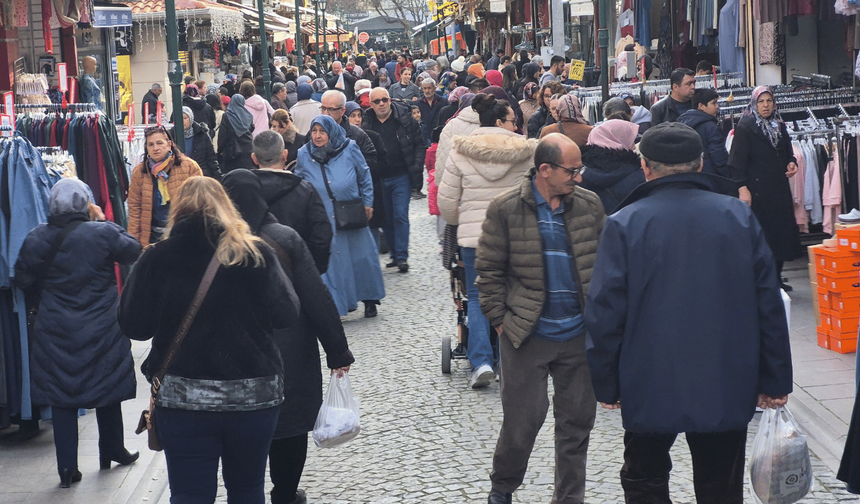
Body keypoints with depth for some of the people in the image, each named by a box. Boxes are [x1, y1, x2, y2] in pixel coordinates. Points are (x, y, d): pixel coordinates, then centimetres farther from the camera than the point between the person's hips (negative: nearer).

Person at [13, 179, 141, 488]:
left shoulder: (36, 239, -5)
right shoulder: (104, 233, -13)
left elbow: (25, 282, 3)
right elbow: (133, 252, 2)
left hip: (55, 333, 1)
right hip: (101, 331, -1)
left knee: (61, 398, 7)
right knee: (108, 391, 17)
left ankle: (67, 468, 5)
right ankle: (112, 451, 32)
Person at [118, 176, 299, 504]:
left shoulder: (157, 260, -6)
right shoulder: (257, 255, -5)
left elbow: (133, 326, -6)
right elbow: (287, 315, -3)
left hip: (183, 399, -1)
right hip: (254, 395, 1)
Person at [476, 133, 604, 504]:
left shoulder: (590, 205, 3)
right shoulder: (505, 209, -6)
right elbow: (489, 270, -1)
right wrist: (500, 320, -4)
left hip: (578, 334, 3)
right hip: (527, 334, -3)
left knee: (577, 420, 9)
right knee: (523, 418, 4)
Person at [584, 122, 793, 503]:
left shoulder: (623, 224, -8)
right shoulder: (740, 216, 0)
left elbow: (604, 314, -8)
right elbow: (769, 304, 1)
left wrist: (606, 385, 2)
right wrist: (775, 381, 8)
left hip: (651, 389, -2)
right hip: (728, 389, 2)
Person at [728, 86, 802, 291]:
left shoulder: (779, 125, 13)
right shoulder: (745, 127, -7)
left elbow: (787, 152, 24)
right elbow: (737, 160, -12)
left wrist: (791, 163, 2)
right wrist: (742, 187, -20)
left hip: (779, 188, 7)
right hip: (758, 189, -7)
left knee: (781, 232, 8)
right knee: (762, 234, -5)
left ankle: (776, 278, 18)